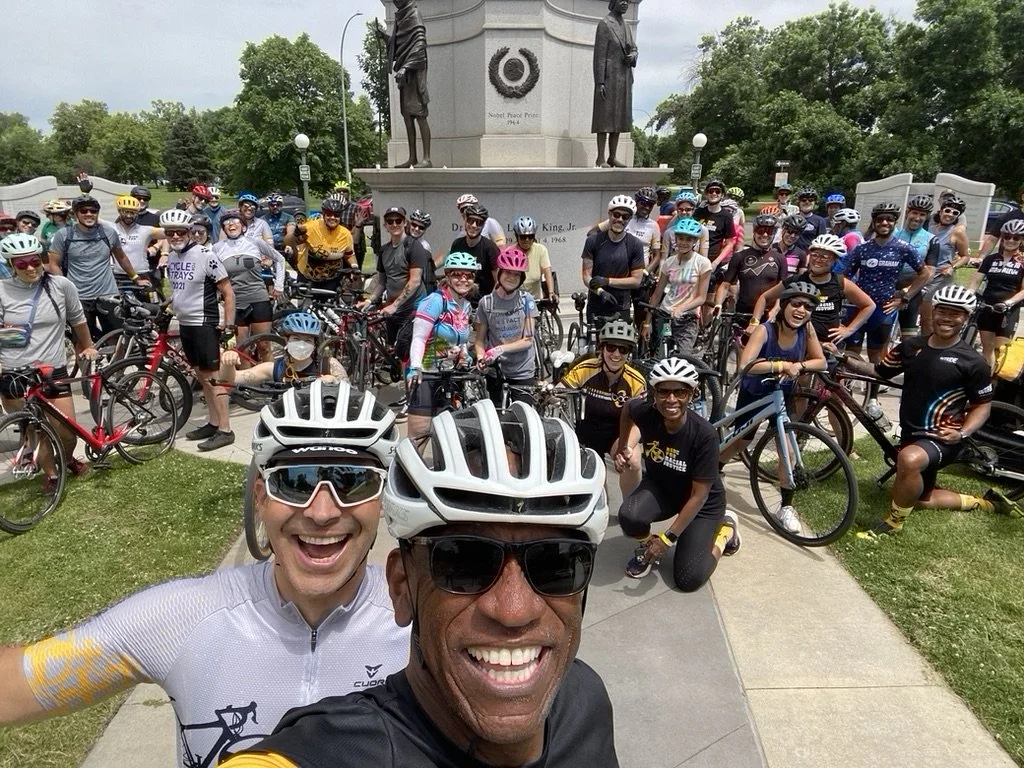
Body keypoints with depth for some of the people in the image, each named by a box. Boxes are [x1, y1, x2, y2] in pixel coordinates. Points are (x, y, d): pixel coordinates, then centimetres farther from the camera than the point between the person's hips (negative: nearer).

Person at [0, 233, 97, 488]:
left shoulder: (61, 285, -4)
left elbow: (78, 319, 12)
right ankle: (51, 474, 31)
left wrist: (88, 347, 24)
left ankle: (68, 459, 33)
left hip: (53, 371, 0)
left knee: (68, 432, 0)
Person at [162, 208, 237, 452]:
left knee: (211, 376, -6)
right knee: (201, 375, 13)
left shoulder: (205, 255, -14)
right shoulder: (171, 257, 9)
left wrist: (229, 323, -17)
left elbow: (227, 291, -13)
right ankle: (212, 422, 23)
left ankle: (225, 430, -2)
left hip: (204, 324, -8)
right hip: (184, 323, 8)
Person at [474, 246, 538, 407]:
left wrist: (500, 349, -22)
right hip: (496, 373, 1)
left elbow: (528, 340, -8)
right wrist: (481, 357, -19)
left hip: (524, 373, 0)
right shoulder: (486, 302, -2)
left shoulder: (526, 300, -3)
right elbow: (479, 340, 2)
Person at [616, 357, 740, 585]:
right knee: (629, 516, -31)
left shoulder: (704, 434, -33)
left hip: (703, 501, -2)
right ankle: (648, 547, 6)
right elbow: (628, 408, 4)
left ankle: (725, 527, 17)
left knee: (688, 580, -8)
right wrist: (623, 447, -4)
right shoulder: (645, 413, -25)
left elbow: (698, 495, -25)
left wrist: (668, 538, -24)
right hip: (660, 486, 3)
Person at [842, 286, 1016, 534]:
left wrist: (962, 433, -21)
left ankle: (893, 522, -17)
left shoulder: (973, 362, -11)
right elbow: (879, 371, 7)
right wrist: (844, 359, -8)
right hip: (911, 433, 6)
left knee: (909, 459, -40)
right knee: (922, 499, 22)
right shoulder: (911, 346, 1)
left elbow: (983, 405, -3)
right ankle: (980, 502, 47)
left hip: (941, 438, -6)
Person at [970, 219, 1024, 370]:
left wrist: (1008, 302, -24)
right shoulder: (991, 259, 6)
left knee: (1001, 349, -5)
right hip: (987, 307, 3)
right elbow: (976, 280, 1)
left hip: (1009, 310, -3)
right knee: (987, 347, 8)